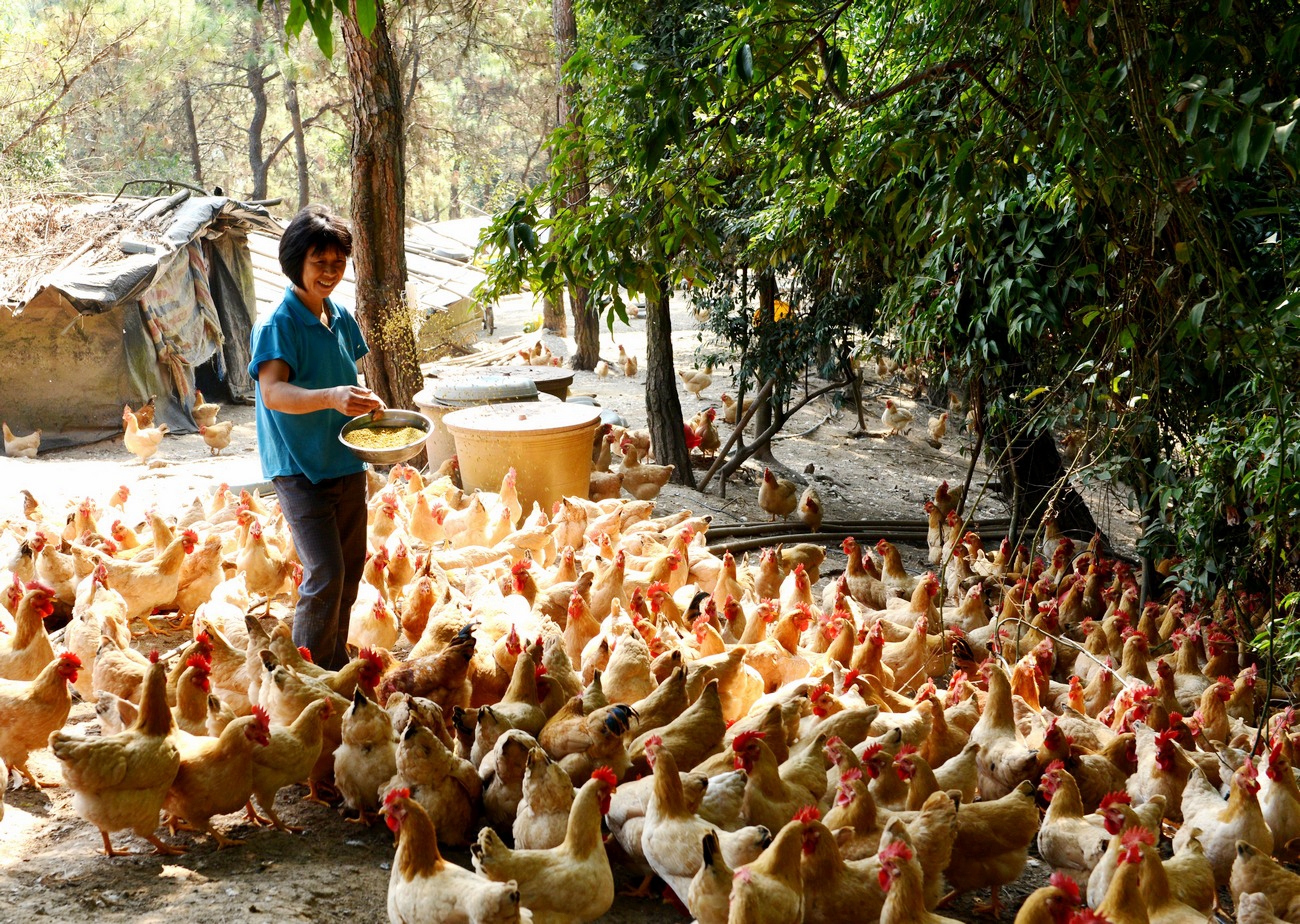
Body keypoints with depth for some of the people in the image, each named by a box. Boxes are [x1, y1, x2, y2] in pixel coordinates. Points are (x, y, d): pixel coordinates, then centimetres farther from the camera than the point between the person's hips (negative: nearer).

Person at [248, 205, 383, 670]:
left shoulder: (341, 318, 8)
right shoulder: (279, 324, -15)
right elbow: (273, 392, -29)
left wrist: (366, 406, 1)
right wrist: (331, 398, -45)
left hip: (346, 462, 8)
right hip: (300, 468, -7)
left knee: (352, 567, 13)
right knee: (325, 575, -13)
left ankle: (337, 666, 29)